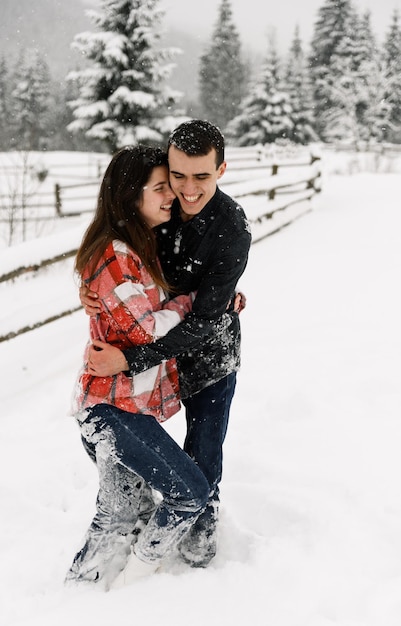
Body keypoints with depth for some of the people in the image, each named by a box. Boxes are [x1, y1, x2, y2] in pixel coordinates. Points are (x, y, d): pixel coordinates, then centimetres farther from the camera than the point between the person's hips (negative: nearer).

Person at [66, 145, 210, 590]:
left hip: (132, 404, 9)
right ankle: (139, 577, 17)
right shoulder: (112, 255, -19)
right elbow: (149, 327, -19)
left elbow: (167, 302, 25)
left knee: (124, 512, 15)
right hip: (115, 407, -9)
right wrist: (195, 296, -3)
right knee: (191, 492, -2)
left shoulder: (145, 245, 13)